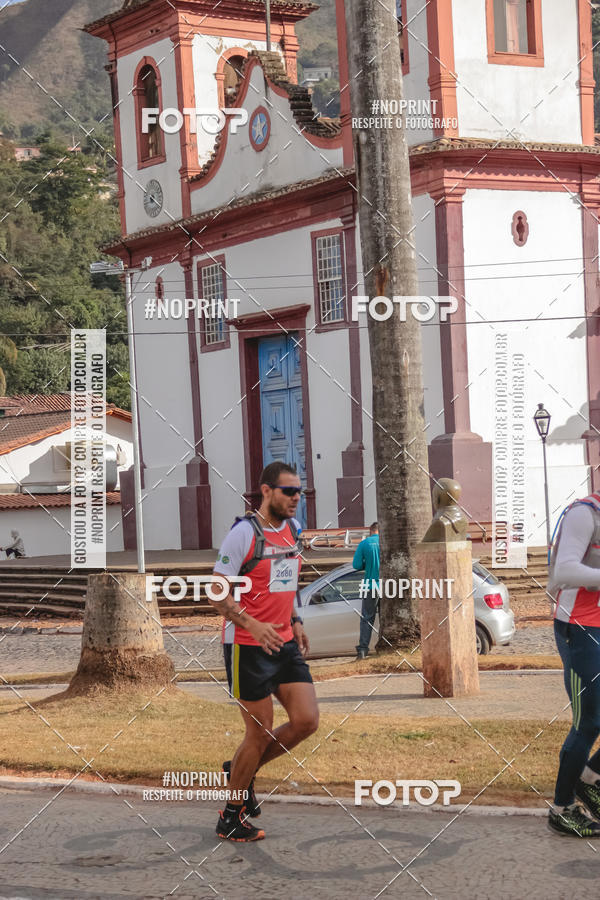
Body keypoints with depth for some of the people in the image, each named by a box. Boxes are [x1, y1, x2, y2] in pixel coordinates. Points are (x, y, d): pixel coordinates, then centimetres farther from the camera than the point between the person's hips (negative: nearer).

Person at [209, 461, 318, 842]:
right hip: (248, 647, -7)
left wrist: (295, 621, 13)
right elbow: (217, 593, -14)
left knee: (307, 720, -2)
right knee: (261, 732, -3)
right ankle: (231, 817, 14)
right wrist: (252, 624, -26)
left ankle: (242, 770, 21)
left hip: (285, 644, 7)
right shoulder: (245, 533, -13)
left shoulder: (294, 528, 10)